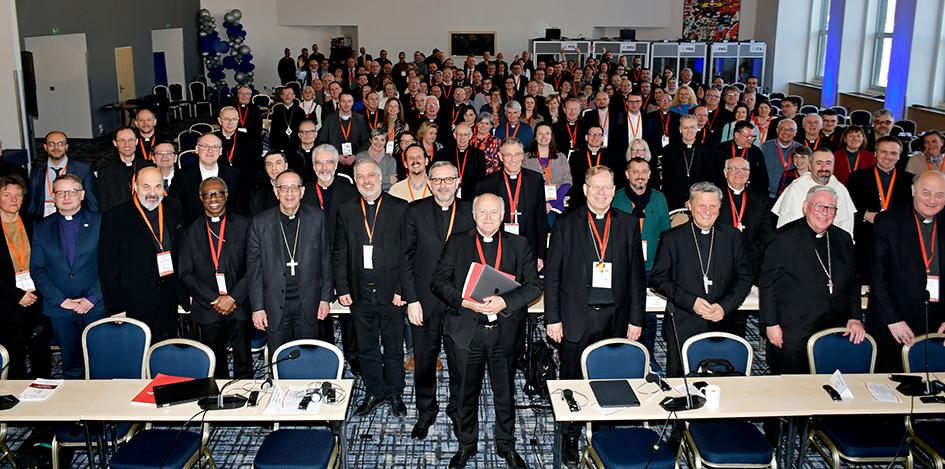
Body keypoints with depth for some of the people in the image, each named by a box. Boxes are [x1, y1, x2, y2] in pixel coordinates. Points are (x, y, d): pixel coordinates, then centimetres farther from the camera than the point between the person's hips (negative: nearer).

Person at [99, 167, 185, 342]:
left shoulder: (174, 208, 4)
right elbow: (107, 269, -8)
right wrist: (116, 308, -10)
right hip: (135, 303, -3)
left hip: (169, 300, 4)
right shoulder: (115, 217, -10)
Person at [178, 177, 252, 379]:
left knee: (243, 362, 7)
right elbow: (186, 275, 1)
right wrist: (214, 300, -10)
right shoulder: (189, 232, 6)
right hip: (207, 309, 1)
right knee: (215, 364, 11)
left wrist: (233, 297, -14)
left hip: (240, 306, -1)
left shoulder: (244, 225, 2)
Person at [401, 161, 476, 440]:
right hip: (424, 301, 0)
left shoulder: (471, 213, 1)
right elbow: (407, 258, -1)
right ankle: (426, 412, 32)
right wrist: (411, 299, -7)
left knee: (461, 362, 10)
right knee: (424, 361, 12)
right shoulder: (415, 212, 0)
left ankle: (458, 412, 31)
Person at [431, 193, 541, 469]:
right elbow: (438, 281, 0)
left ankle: (506, 445, 32)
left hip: (506, 331, 0)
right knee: (467, 392, 12)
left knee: (505, 392, 12)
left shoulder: (519, 246, 4)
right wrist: (463, 302, -16)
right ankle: (467, 444, 31)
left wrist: (505, 302, -17)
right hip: (467, 330, 0)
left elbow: (534, 286, -1)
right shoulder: (457, 244, 4)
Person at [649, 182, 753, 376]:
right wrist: (691, 302, -14)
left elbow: (744, 278, 9)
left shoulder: (733, 236, 8)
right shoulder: (671, 238, 1)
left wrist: (724, 306, -8)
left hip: (720, 325, 2)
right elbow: (657, 279, -2)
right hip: (681, 328, -2)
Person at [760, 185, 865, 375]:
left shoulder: (843, 239, 12)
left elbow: (852, 282, 19)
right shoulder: (784, 238, -5)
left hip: (834, 334, 5)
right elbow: (767, 283, -4)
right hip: (792, 336, -4)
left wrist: (855, 318, 7)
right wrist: (771, 324, -9)